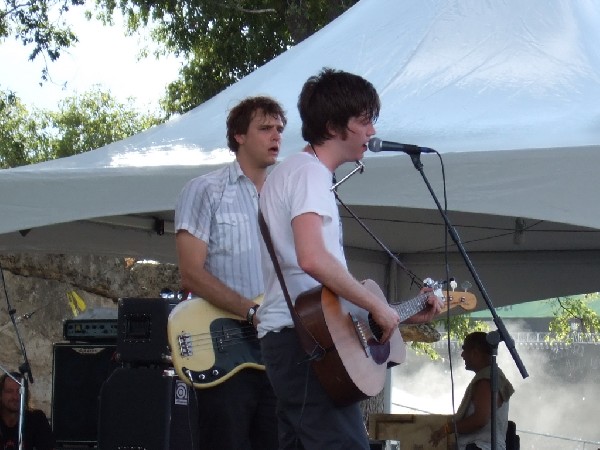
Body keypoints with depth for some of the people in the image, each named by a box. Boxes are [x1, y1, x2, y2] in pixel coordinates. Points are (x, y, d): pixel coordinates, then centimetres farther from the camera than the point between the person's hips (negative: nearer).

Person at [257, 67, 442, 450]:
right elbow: (313, 259, -26)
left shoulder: (298, 172, 24)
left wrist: (403, 313, 21)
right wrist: (379, 306, -16)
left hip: (289, 342, 11)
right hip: (304, 339, -11)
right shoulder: (309, 173, -8)